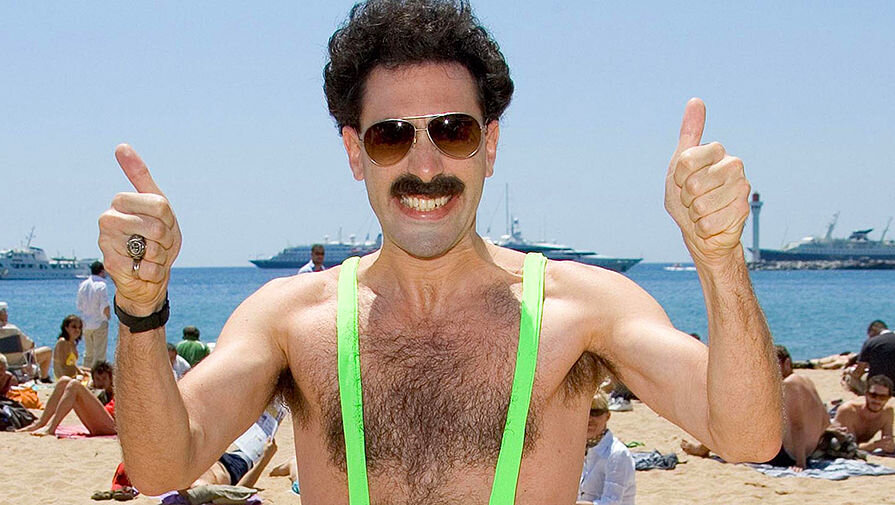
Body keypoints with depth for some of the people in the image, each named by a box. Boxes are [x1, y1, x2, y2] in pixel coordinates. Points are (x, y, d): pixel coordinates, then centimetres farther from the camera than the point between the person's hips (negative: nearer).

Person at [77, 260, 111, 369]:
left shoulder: (83, 285, 5)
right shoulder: (101, 285, -15)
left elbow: (79, 306, 10)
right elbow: (105, 308, -19)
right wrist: (108, 317, -1)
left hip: (86, 324, 6)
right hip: (99, 323, -6)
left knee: (88, 353, 16)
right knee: (99, 355, 1)